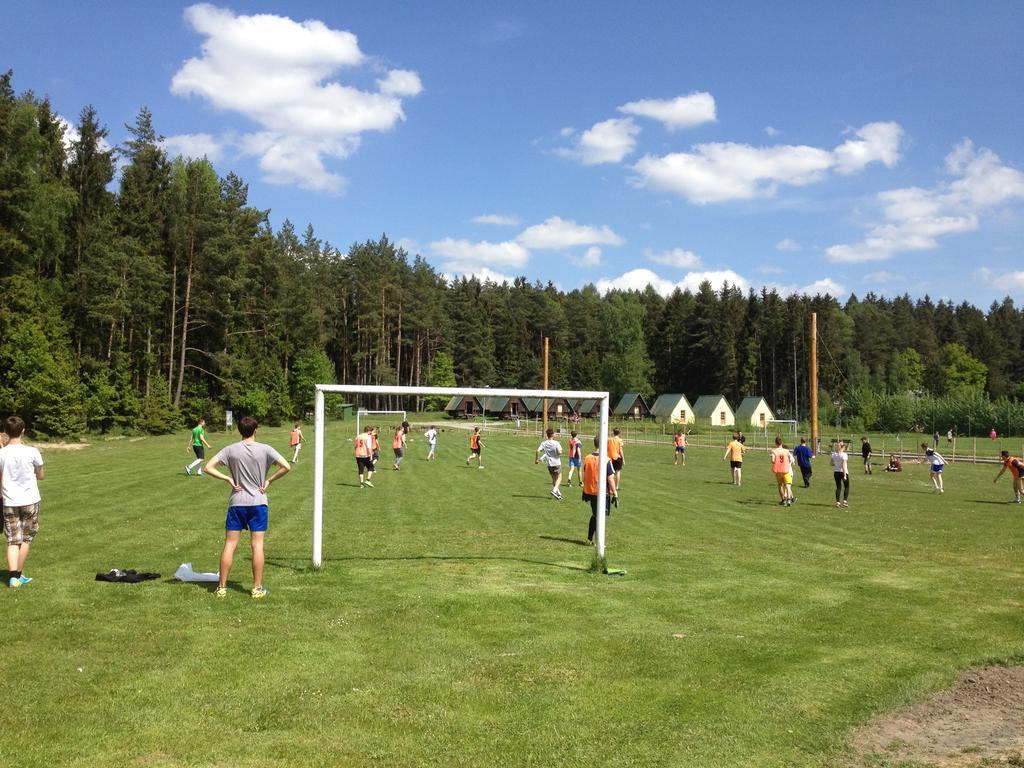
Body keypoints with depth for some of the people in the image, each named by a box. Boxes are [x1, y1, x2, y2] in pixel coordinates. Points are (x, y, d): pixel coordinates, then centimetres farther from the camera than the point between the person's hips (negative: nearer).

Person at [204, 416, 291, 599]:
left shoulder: (231, 450, -2)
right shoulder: (265, 449, -5)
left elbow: (208, 468, -6)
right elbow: (286, 467, -11)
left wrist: (228, 479, -2)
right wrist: (269, 481, -2)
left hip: (236, 503, 1)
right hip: (258, 503, -1)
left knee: (229, 545, 7)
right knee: (257, 545, 3)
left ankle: (222, 587, 12)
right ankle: (257, 589, 7)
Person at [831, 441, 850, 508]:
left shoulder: (834, 454, 1)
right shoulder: (844, 455, -16)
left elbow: (831, 463, 7)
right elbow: (844, 465, -19)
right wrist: (845, 475, -18)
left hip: (836, 472, 5)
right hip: (843, 472, -5)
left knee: (838, 487, 10)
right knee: (846, 487, 12)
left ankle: (837, 502, 6)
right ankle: (845, 501, 4)